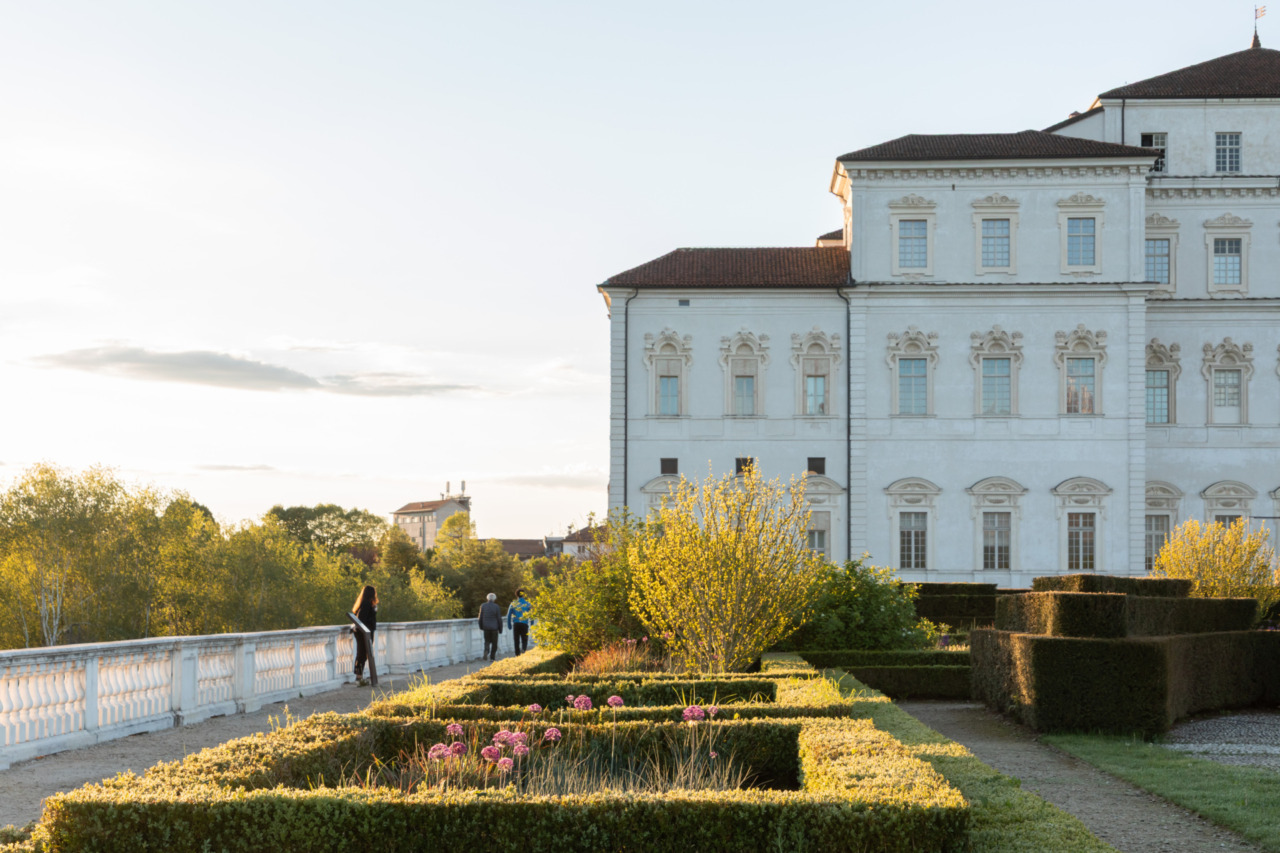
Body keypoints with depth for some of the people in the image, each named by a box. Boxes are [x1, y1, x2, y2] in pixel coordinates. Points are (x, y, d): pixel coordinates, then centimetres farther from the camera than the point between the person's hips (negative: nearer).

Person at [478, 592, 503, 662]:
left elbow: (480, 617, 1)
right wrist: (500, 629, 3)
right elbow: (499, 619, -7)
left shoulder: (483, 606, -3)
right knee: (494, 643, 11)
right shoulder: (496, 607, -10)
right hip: (494, 627, -2)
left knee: (487, 641, 15)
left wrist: (481, 626, 15)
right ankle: (492, 657, 12)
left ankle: (486, 651, -12)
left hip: (486, 627, 2)